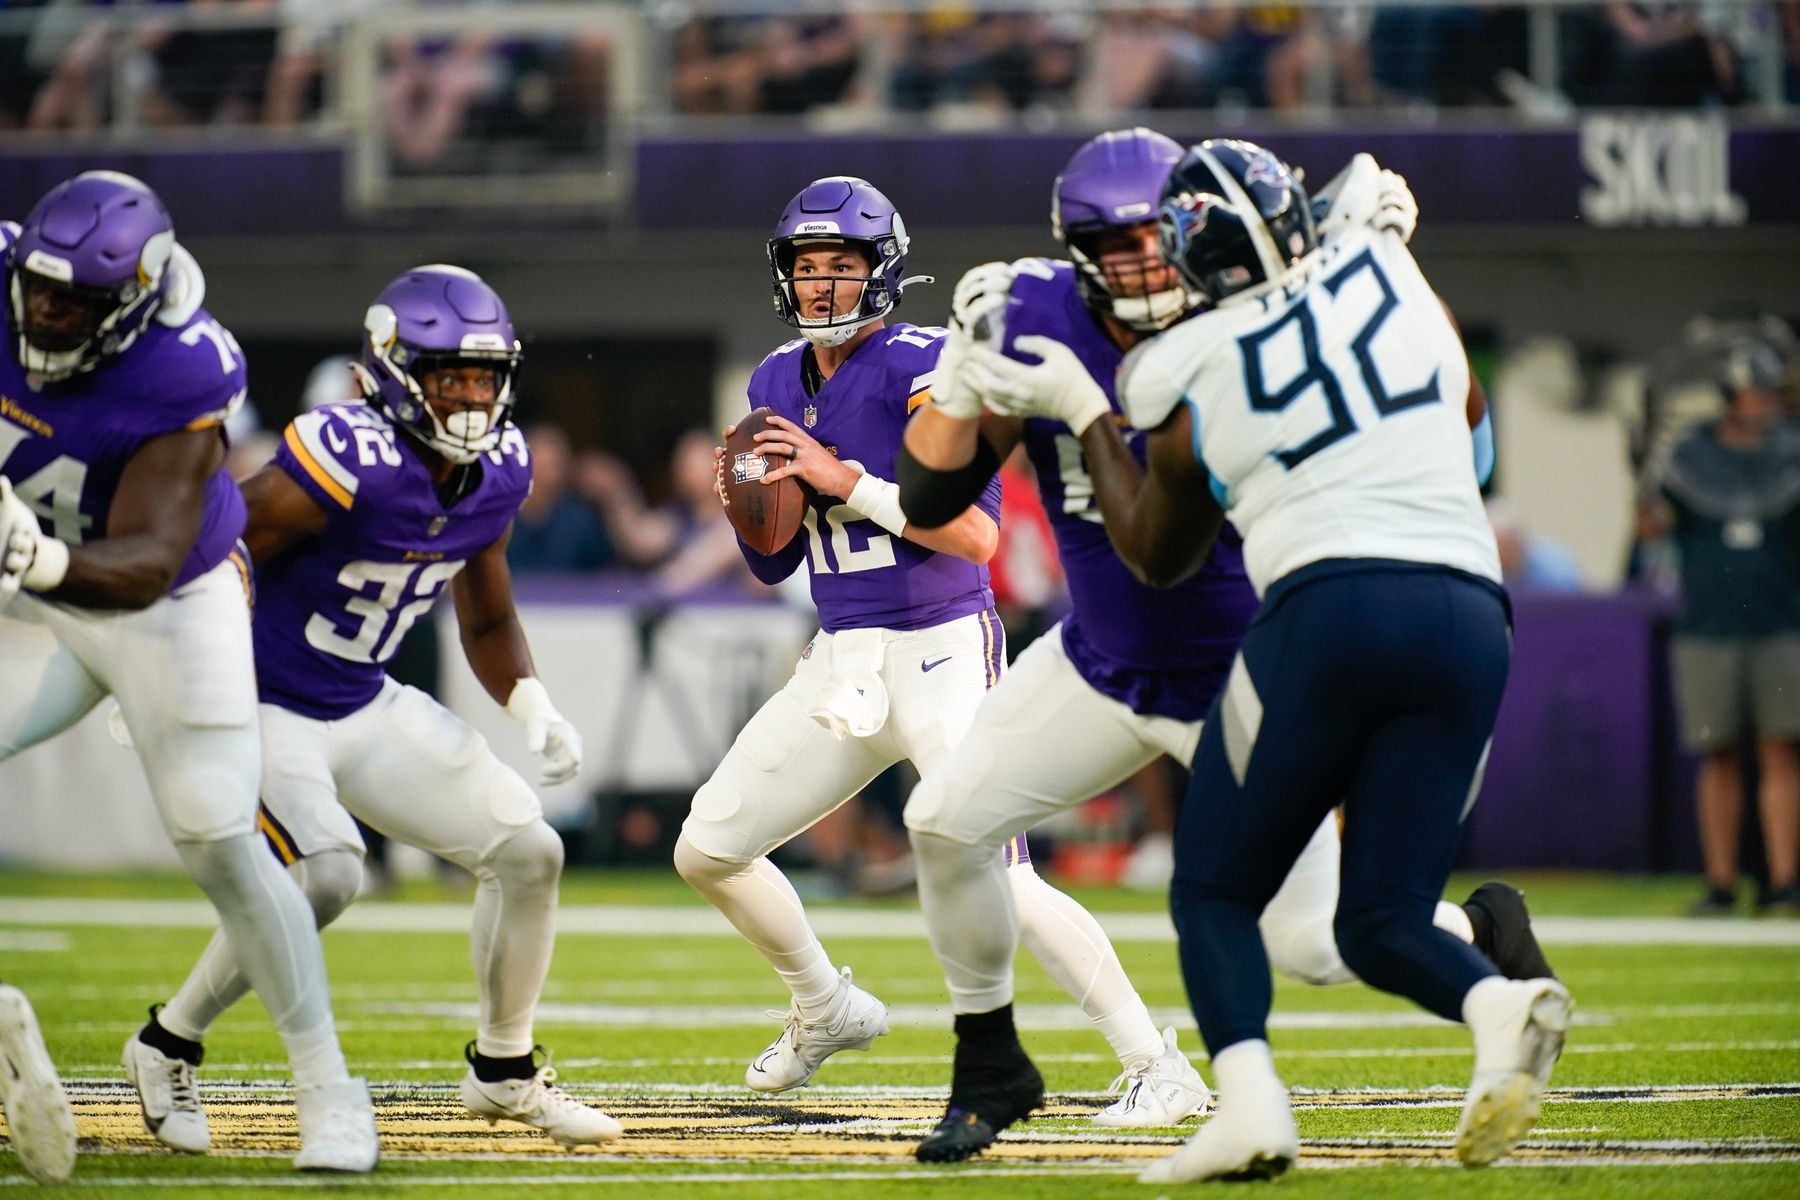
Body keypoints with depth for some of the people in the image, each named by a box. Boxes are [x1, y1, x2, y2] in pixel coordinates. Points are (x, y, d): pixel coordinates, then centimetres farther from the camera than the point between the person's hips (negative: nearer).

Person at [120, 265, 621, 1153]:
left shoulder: (495, 474, -3)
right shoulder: (349, 461, -28)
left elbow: (486, 623, 13)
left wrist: (532, 707, -5)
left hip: (365, 707, 8)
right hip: (258, 706, -8)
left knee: (528, 853, 3)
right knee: (325, 875, -29)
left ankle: (503, 1070, 24)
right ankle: (167, 1048, -7)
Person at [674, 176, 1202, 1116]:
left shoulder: (921, 368, -13)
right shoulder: (779, 384, 10)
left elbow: (977, 534, -22)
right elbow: (774, 564, 16)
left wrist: (847, 480, -23)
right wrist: (744, 502, -5)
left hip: (942, 655, -8)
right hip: (840, 660, 8)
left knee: (998, 879, -21)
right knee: (706, 851, 10)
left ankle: (1159, 1064, -16)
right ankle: (829, 1010, 33)